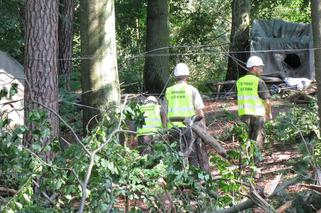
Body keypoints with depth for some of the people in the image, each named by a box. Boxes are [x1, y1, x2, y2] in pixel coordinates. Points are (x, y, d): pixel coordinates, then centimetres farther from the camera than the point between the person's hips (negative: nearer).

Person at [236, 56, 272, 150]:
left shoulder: (239, 81, 8)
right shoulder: (259, 82, -9)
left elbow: (239, 100, 10)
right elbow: (267, 101, -11)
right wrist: (269, 114, 7)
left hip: (243, 114, 5)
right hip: (257, 115, -5)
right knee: (257, 141, 2)